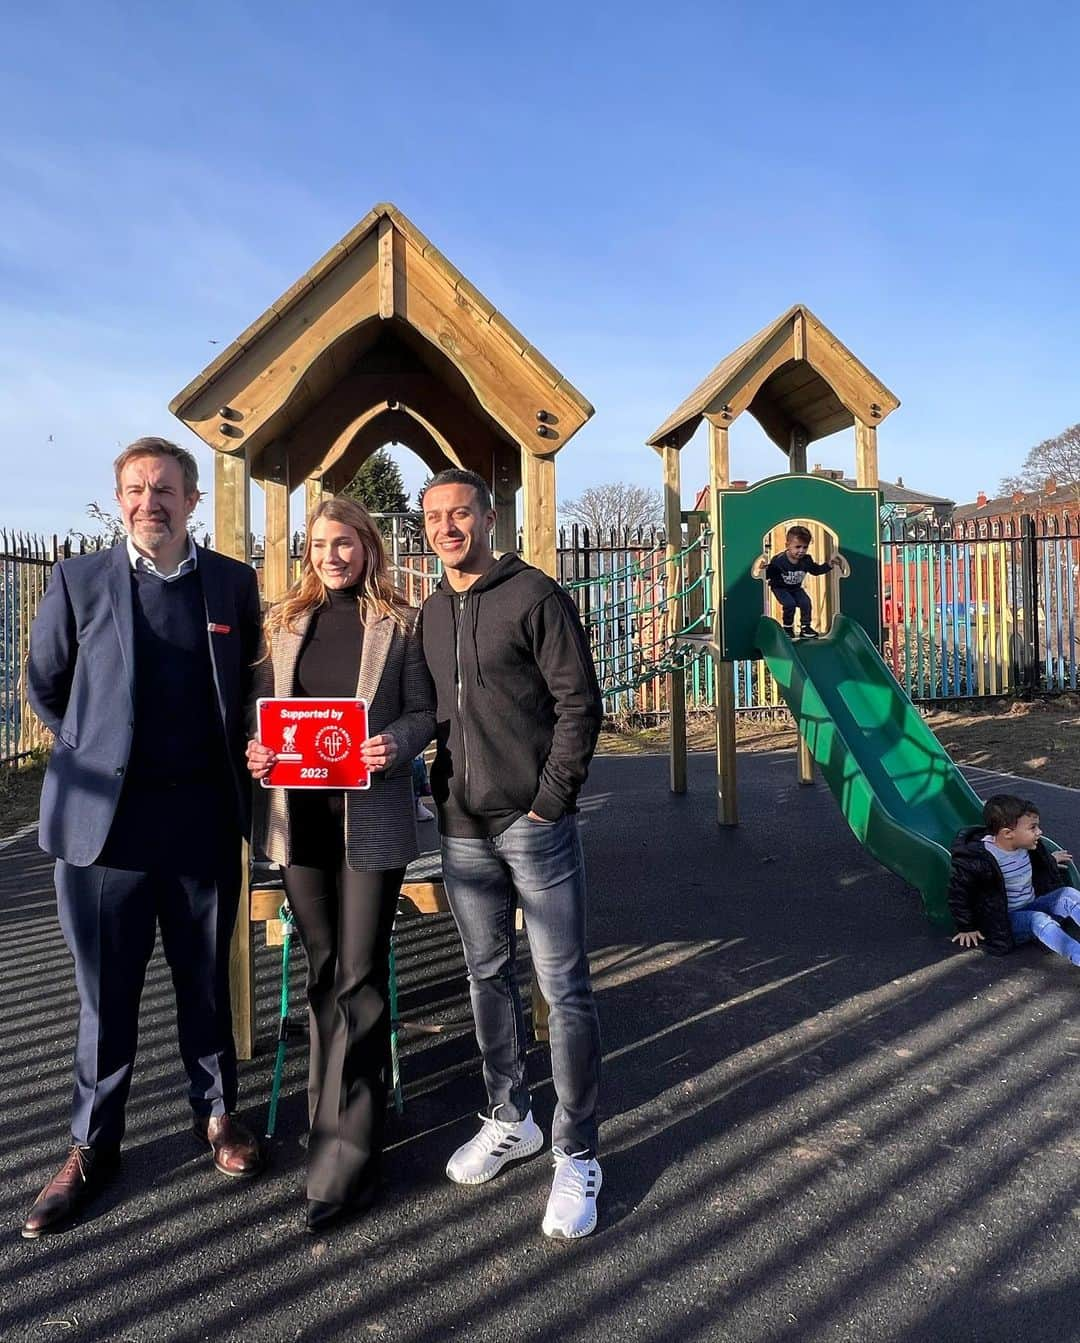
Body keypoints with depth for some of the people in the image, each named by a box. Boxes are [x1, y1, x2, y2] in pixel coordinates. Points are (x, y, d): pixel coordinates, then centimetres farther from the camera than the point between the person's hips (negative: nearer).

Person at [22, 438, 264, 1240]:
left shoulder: (233, 583, 3)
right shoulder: (79, 580, -1)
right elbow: (44, 686, 10)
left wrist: (235, 751, 6)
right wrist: (96, 755, 8)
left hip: (205, 814, 1)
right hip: (106, 815, -1)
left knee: (207, 979, 14)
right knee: (107, 991, 10)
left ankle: (217, 1111, 35)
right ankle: (93, 1146, 29)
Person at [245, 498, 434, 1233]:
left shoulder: (400, 623, 1)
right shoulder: (287, 622, 11)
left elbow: (424, 712, -1)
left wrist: (396, 745, -21)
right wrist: (257, 748, -9)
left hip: (372, 817, -4)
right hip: (301, 814, 4)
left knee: (359, 977, -1)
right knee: (323, 971, 14)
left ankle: (345, 1154, 8)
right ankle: (339, 1115, 31)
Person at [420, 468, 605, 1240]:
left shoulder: (534, 596, -7)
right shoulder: (431, 612, 12)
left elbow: (580, 704, -10)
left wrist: (550, 800, -13)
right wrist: (443, 789, 9)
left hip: (535, 824, -6)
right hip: (463, 830, 6)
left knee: (565, 988, 1)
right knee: (488, 976, 16)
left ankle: (576, 1155, 15)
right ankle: (509, 1120, 33)